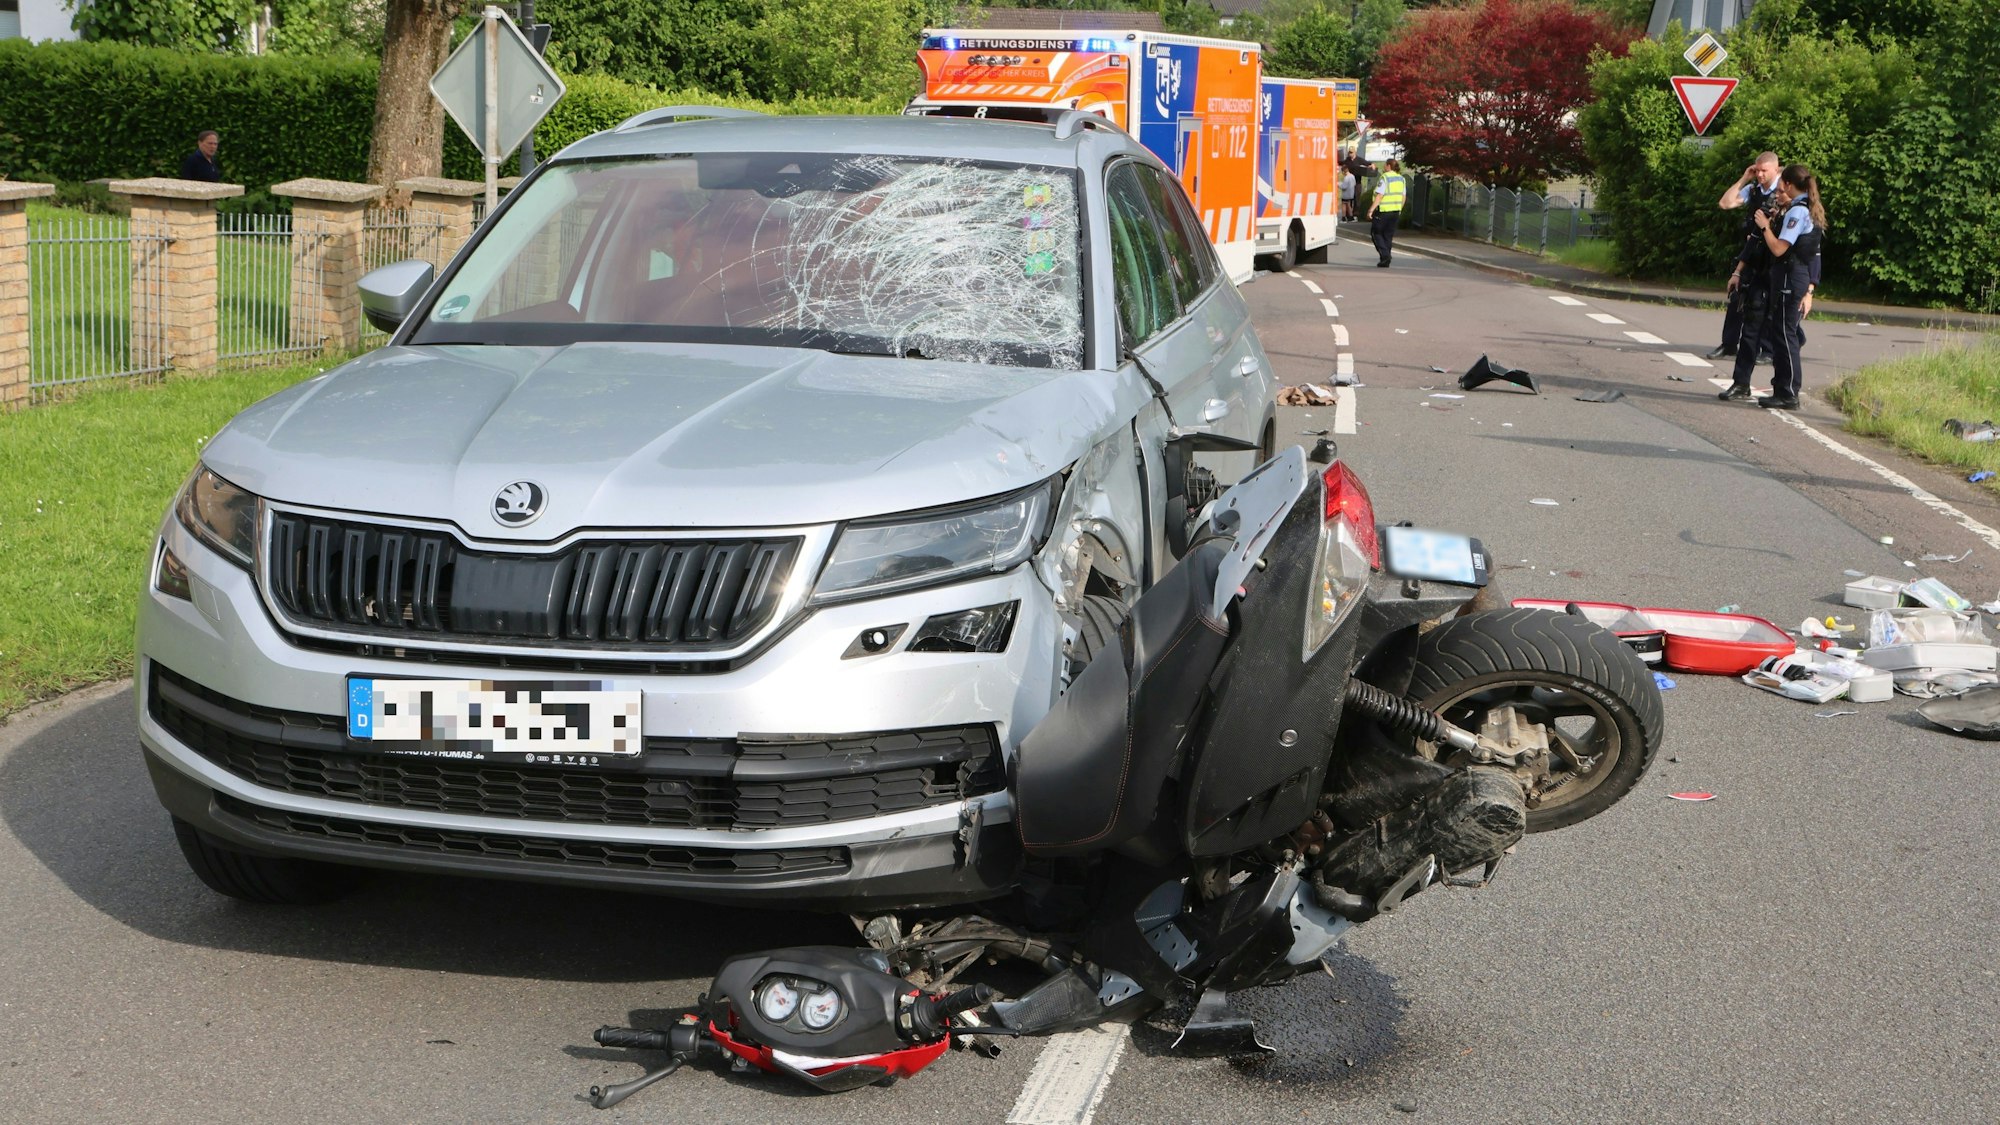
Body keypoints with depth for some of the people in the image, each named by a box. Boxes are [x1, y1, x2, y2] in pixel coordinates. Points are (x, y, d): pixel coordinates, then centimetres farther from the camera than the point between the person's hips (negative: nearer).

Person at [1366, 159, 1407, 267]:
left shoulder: (1385, 178, -13)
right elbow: (1404, 196, 13)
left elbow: (1380, 196, -20)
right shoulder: (1401, 179, 10)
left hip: (1383, 211, -7)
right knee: (1388, 235, 13)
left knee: (1376, 233, 6)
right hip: (1396, 211, 7)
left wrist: (1371, 209, -19)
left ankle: (1384, 255, -10)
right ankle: (1386, 261, 10)